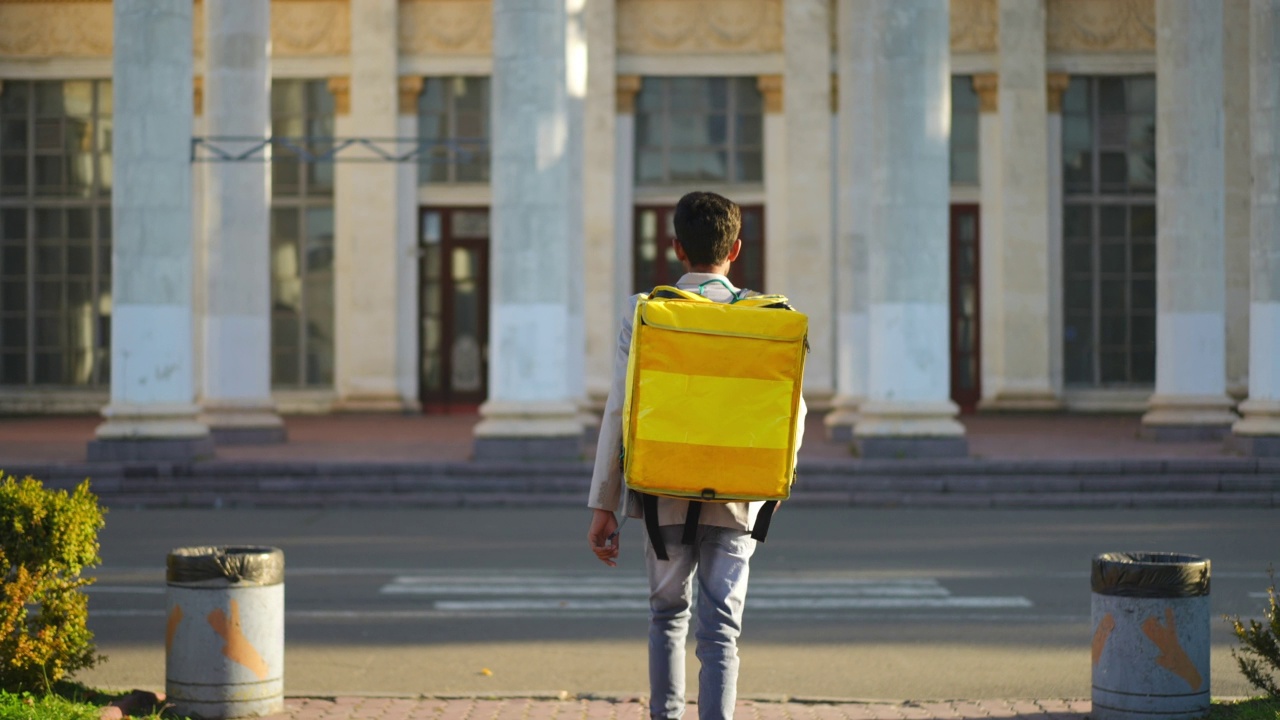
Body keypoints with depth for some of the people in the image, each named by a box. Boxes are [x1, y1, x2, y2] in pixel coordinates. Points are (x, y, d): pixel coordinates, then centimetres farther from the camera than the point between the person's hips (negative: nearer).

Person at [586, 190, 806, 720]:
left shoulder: (644, 313, -4)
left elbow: (619, 412, -5)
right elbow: (791, 410, 0)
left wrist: (603, 506, -1)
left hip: (665, 497, 1)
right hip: (736, 499, 0)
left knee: (668, 617, 20)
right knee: (721, 632, 1)